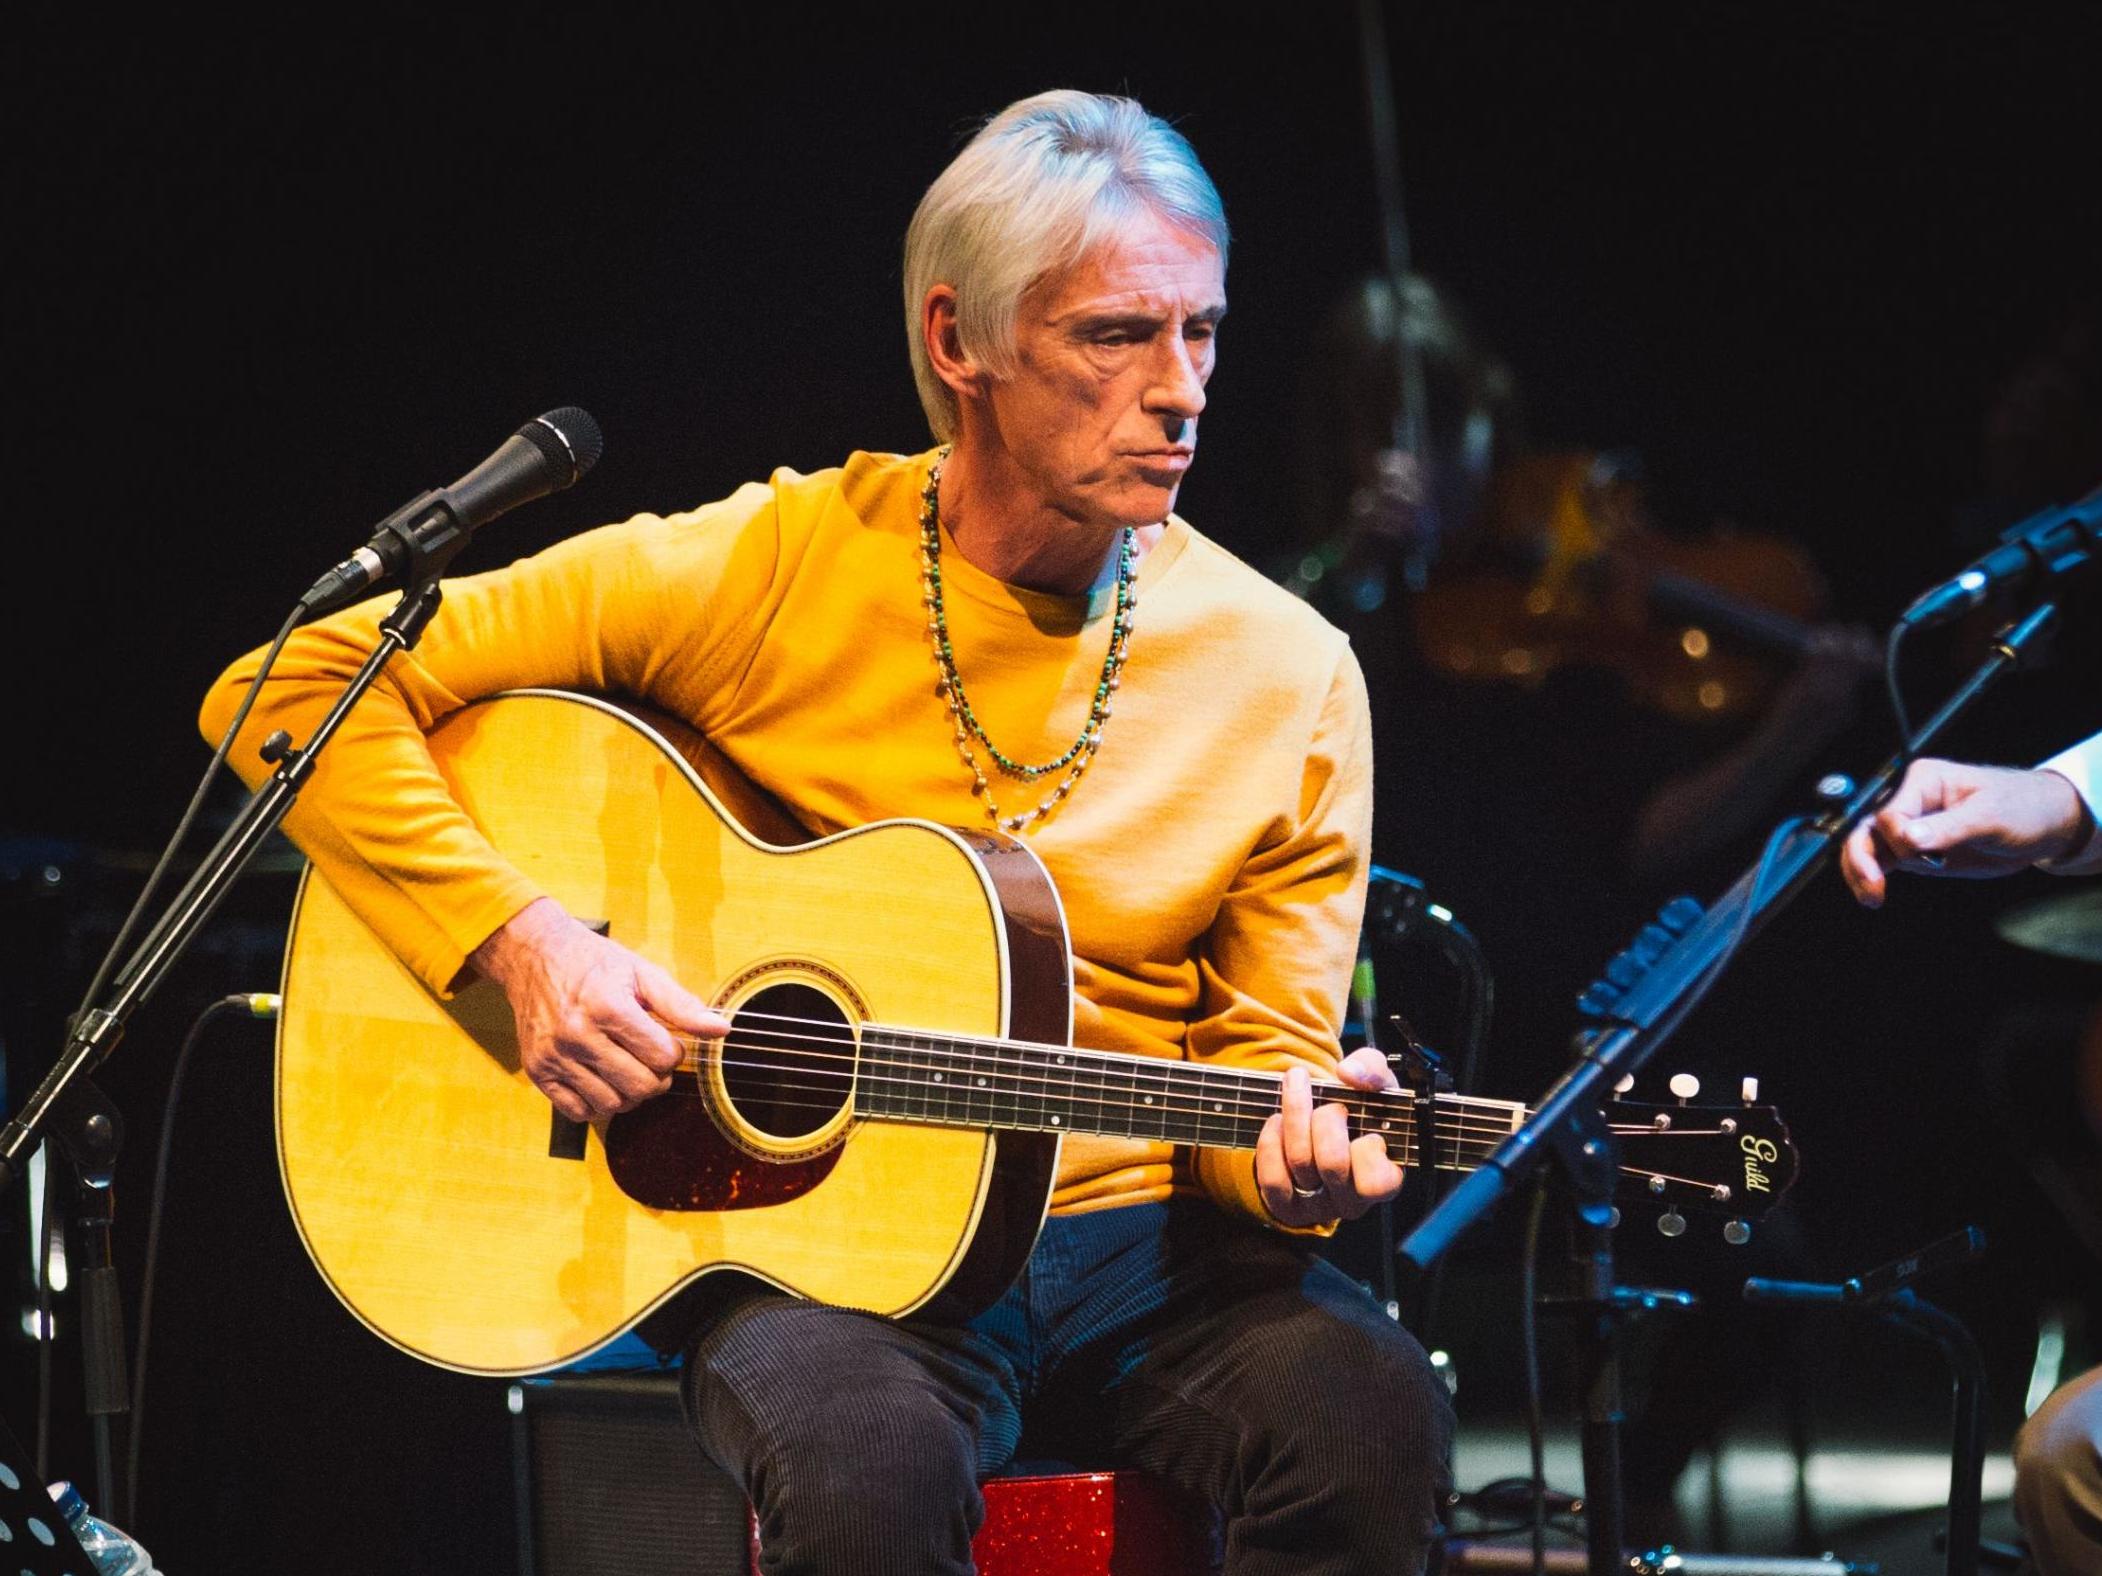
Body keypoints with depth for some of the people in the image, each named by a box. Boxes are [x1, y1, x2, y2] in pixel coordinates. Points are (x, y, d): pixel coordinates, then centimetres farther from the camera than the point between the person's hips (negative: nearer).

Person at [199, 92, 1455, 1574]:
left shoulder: (1289, 673, 2)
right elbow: (294, 690, -5)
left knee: (1370, 1415, -30)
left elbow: (1265, 1049, 7)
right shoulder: (769, 570, -5)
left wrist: (1296, 1151, -17)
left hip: (1138, 1238, 3)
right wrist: (523, 941, -17)